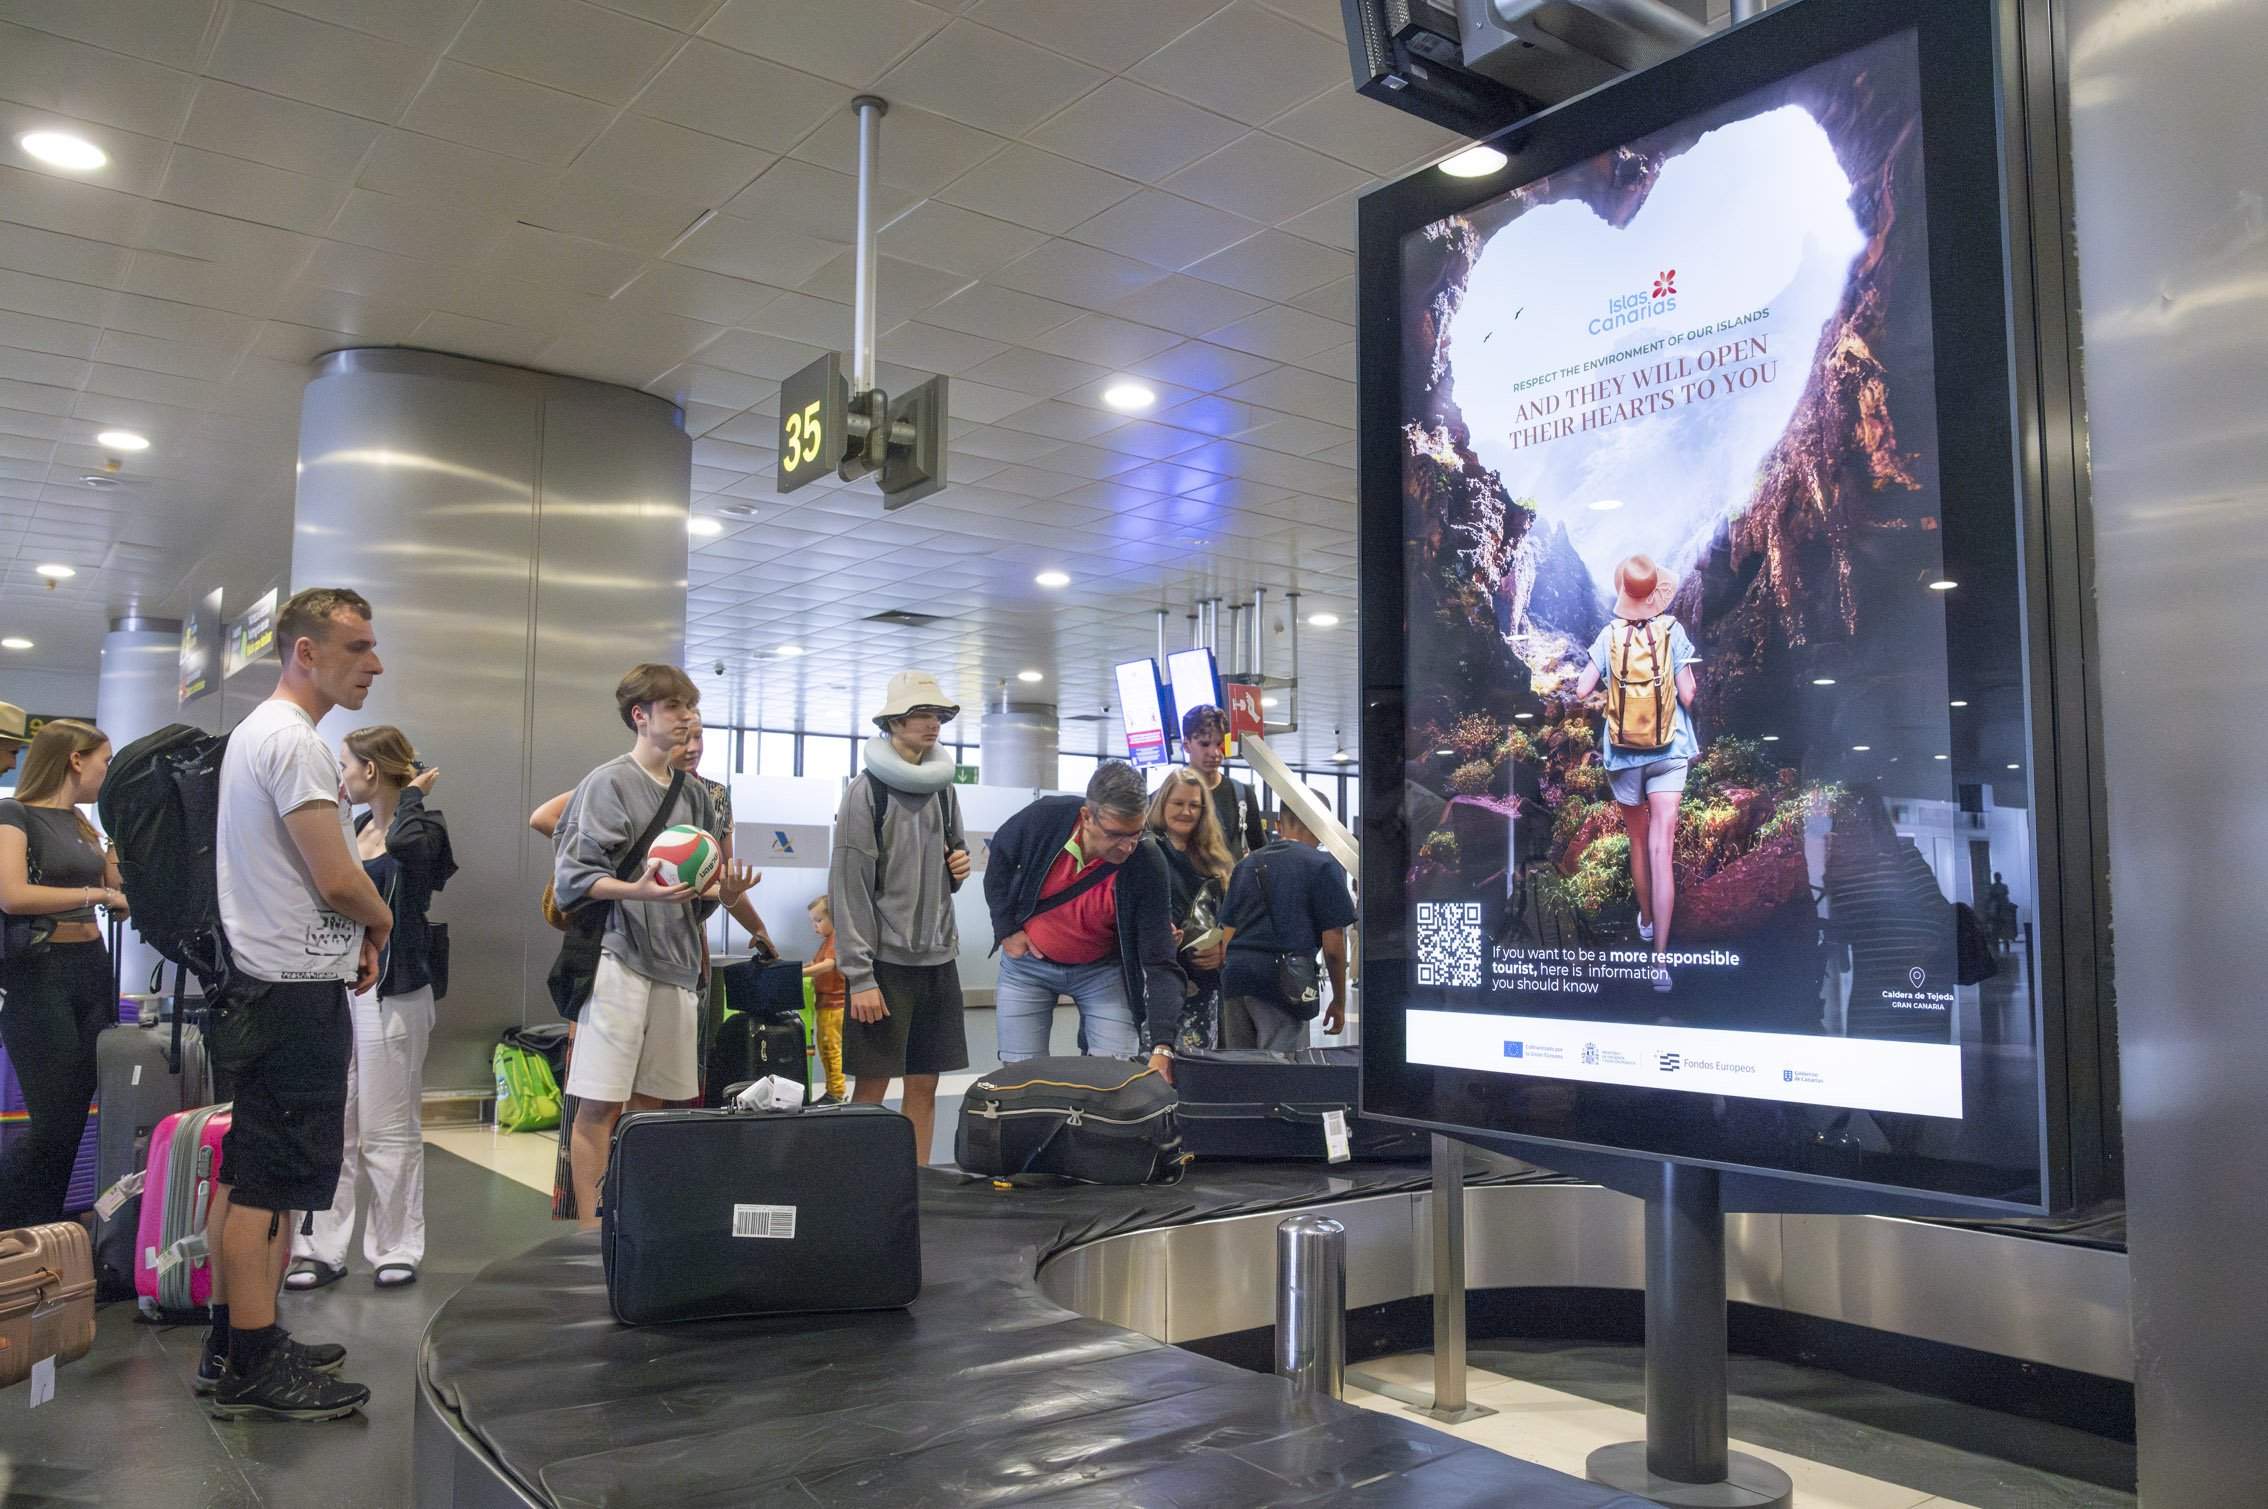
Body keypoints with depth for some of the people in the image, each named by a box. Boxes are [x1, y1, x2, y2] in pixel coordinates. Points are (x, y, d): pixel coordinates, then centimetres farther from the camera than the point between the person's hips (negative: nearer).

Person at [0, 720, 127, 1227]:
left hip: (93, 969, 7)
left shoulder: (84, 824, 15)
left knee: (79, 1116, 8)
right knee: (55, 1123, -7)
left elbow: (123, 895, 18)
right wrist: (96, 894, -15)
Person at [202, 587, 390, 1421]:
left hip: (255, 989, 11)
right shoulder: (294, 742, -17)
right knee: (270, 1182, -5)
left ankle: (235, 1342, 26)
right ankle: (254, 1367, 2)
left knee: (245, 1176, 16)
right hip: (296, 993, -11)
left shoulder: (254, 732, 17)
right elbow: (337, 881, -20)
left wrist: (354, 935, 15)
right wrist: (382, 920, 0)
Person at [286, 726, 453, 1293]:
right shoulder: (355, 829, 13)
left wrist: (414, 793, -18)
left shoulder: (423, 827, -7)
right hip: (339, 985, 7)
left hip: (392, 992, -7)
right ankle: (323, 1250, 13)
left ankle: (396, 1251, 12)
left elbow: (408, 842, -30)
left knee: (388, 1130, 1)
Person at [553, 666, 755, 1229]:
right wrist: (637, 890, -25)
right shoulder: (609, 782, -3)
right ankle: (591, 1228, 3)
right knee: (599, 1103, -4)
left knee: (652, 1102, 11)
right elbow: (572, 876, -9)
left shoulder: (696, 793, 16)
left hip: (677, 962, 6)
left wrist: (721, 893, -3)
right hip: (618, 958, -6)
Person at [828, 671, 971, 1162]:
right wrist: (860, 977, -16)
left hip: (938, 959, 6)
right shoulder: (868, 791, -9)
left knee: (924, 1086, 10)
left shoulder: (942, 787, 10)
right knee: (871, 1087, -1)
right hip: (885, 960, -6)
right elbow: (848, 888, -12)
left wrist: (959, 866, 1)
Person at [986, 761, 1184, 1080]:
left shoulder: (1149, 865, -27)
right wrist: (1006, 929, -6)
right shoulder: (1045, 818, -26)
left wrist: (1163, 1046, -34)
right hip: (1028, 962, 1)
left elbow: (1159, 962, -26)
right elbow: (1000, 858, -1)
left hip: (1103, 970, -1)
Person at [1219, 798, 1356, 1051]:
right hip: (1285, 982, -5)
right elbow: (1333, 945, -3)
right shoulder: (1324, 866, 1)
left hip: (1236, 974, 6)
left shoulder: (1246, 864, 18)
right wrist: (1339, 1001, 7)